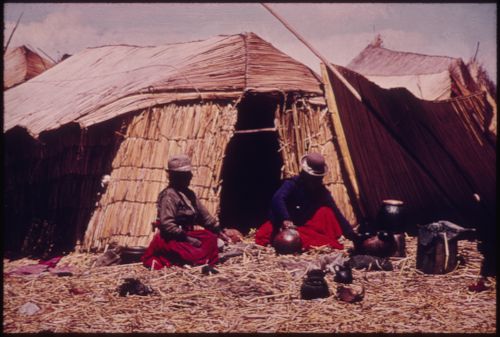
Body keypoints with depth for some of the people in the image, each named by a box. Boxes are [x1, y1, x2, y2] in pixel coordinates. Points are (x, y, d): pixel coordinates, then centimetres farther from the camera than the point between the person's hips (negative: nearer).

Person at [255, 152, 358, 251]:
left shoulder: (322, 192, -6)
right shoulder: (292, 184, -17)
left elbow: (336, 214, -11)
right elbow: (277, 199, -36)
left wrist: (353, 236, -21)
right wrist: (285, 219, -55)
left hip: (305, 227, 2)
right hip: (284, 226, -2)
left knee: (326, 211, -19)